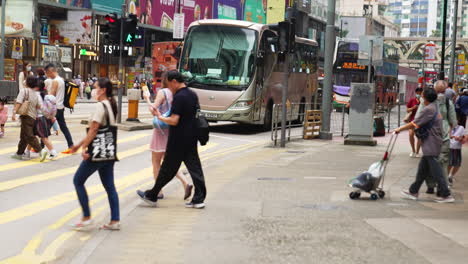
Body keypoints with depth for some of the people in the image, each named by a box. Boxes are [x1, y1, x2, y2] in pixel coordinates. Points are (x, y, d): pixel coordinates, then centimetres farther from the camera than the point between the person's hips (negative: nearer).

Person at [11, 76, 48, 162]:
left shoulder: (24, 91, -5)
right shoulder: (35, 94, 14)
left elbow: (19, 103, -16)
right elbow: (38, 106, 15)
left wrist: (14, 113, -22)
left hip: (26, 116, -8)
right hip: (33, 117, 8)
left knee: (29, 136, -12)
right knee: (23, 136, 17)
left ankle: (41, 150, -25)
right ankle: (19, 153, 22)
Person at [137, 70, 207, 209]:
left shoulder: (179, 97, -18)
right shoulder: (193, 95, 8)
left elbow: (174, 120, -23)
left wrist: (160, 117, -8)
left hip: (178, 140, -8)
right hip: (191, 138, 8)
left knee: (167, 169, 2)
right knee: (194, 167, 7)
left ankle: (151, 196, 15)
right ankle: (199, 199, 6)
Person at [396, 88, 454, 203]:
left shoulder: (428, 109, -15)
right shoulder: (436, 107, 13)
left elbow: (414, 124, -15)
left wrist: (400, 129, -5)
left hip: (431, 145, -10)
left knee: (436, 171, -6)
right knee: (422, 169, 15)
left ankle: (446, 195, -4)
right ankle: (413, 191, 22)